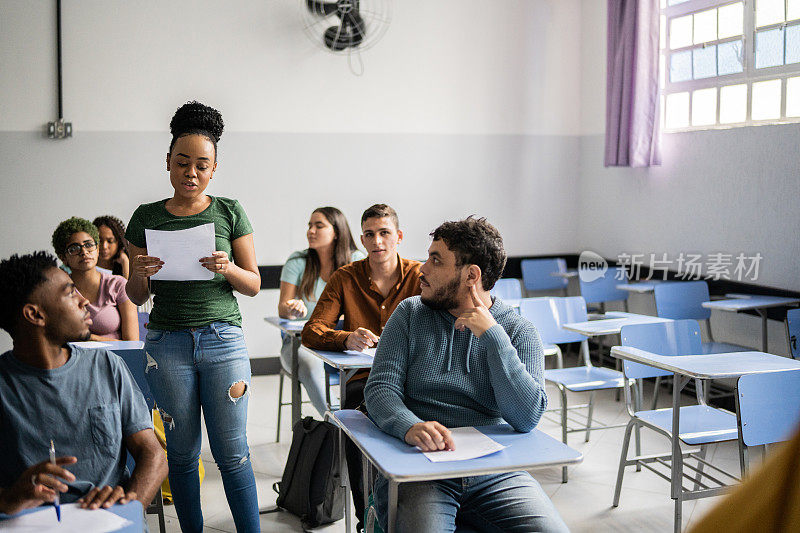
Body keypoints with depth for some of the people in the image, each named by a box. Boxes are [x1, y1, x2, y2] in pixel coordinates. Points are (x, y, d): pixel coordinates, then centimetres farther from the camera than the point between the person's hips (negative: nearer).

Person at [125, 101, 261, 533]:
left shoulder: (229, 212, 4)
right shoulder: (146, 218, 6)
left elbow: (254, 285, 5)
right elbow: (136, 297, 9)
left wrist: (228, 269, -16)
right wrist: (140, 275, -13)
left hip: (223, 337, -1)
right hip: (168, 342, 1)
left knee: (232, 452, 1)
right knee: (182, 452, 8)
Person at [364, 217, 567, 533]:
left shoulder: (520, 332, 4)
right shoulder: (410, 314, 8)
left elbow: (527, 418, -10)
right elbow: (381, 387, -3)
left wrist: (492, 336, -13)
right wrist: (410, 426, -24)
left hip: (496, 476, 1)